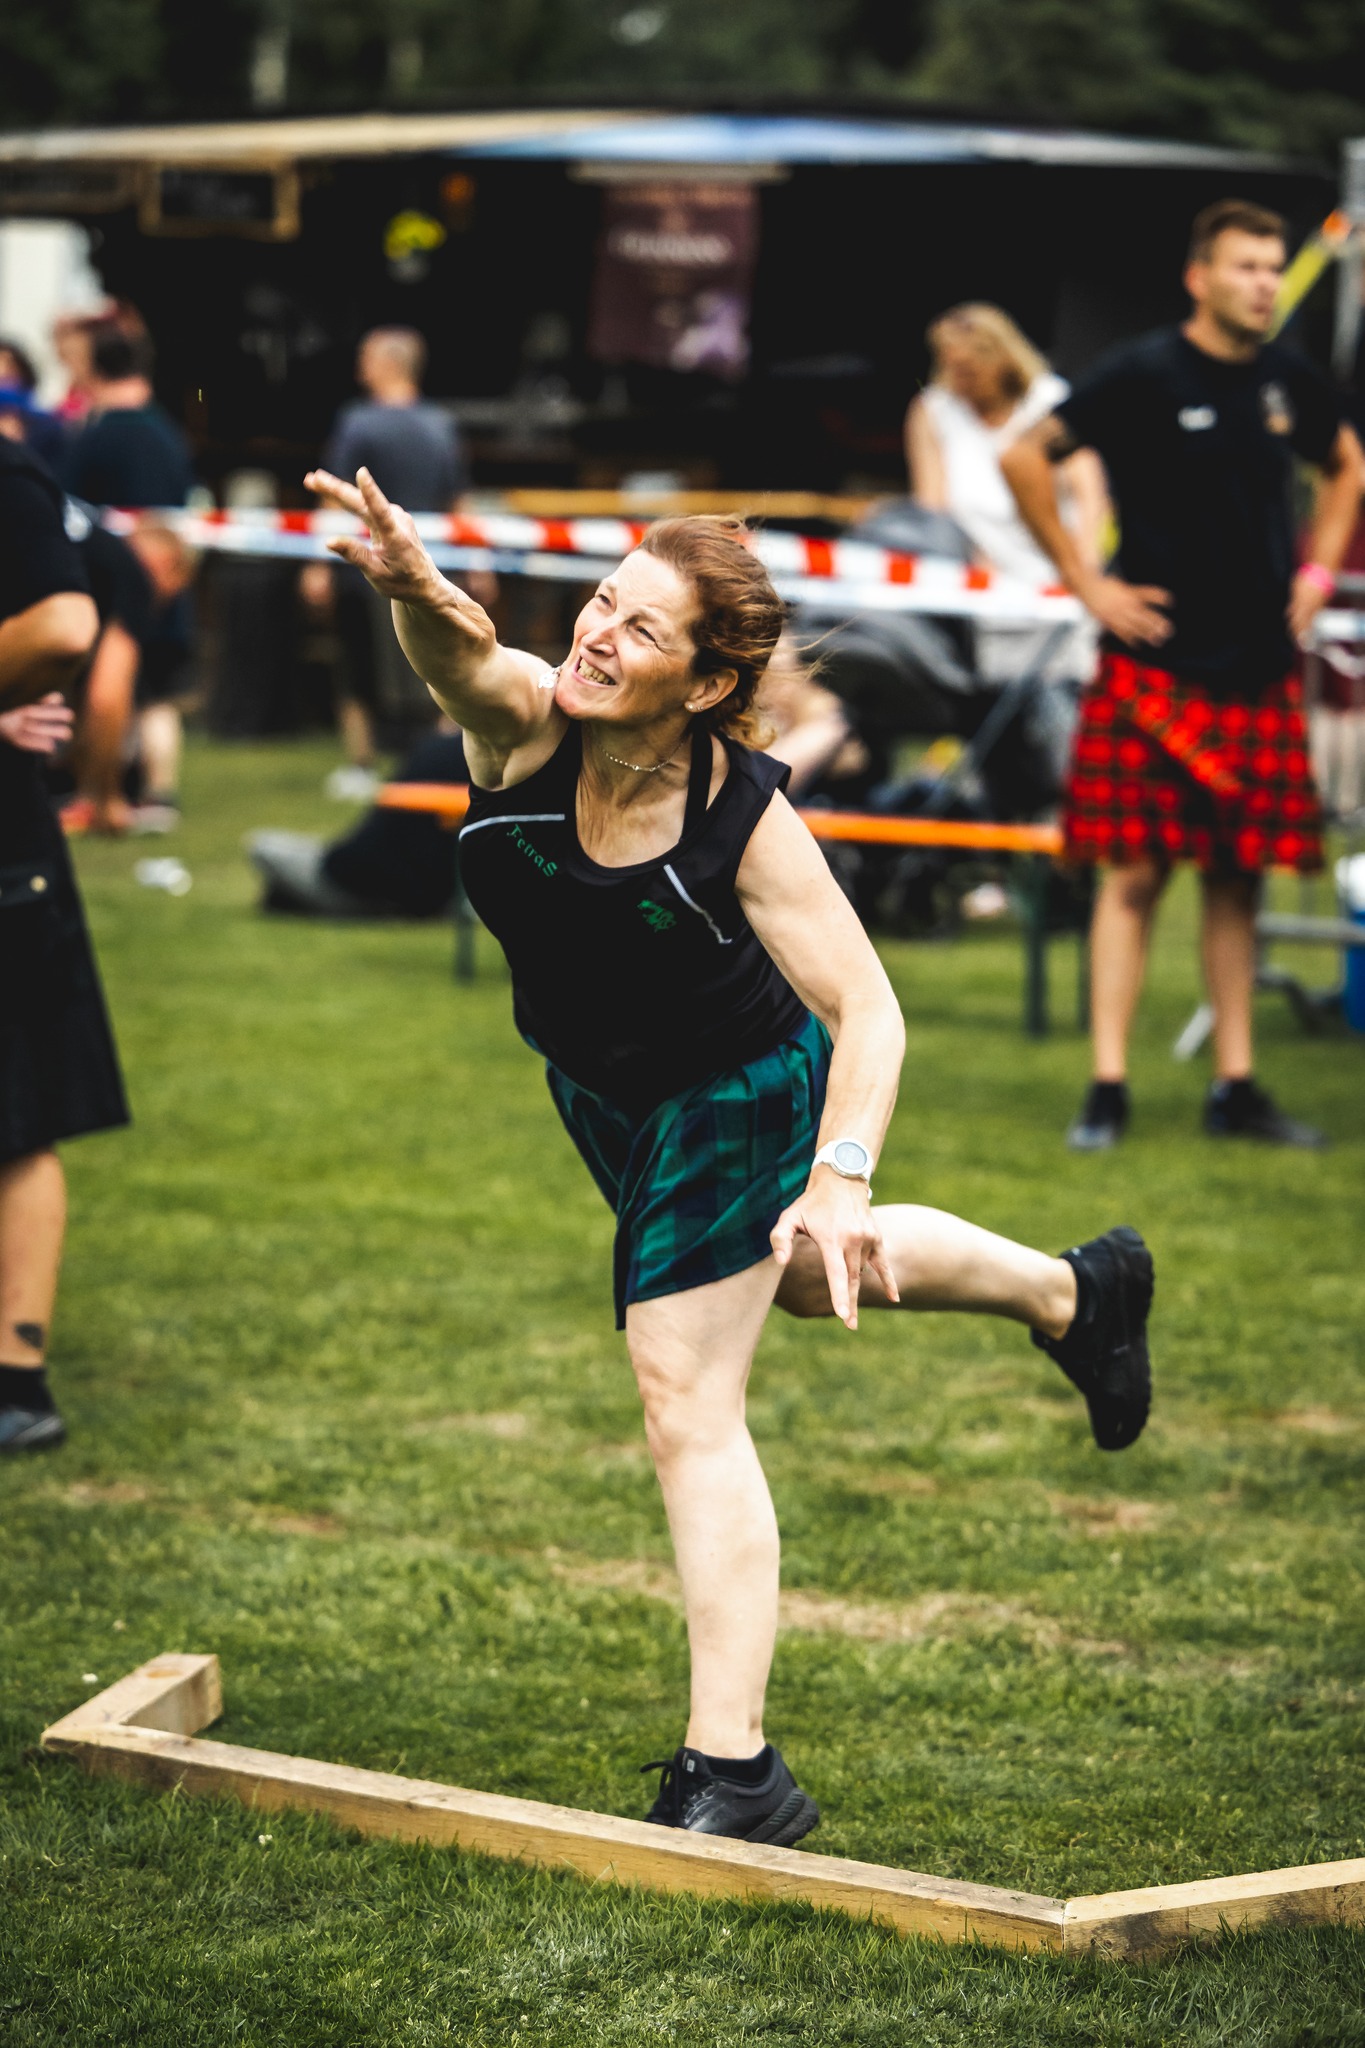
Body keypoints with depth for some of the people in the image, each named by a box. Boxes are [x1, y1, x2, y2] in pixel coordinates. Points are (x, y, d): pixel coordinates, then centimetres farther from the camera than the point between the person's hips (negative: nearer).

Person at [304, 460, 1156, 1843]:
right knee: (808, 1279, 31)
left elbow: (866, 1007, -30)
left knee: (685, 1400, -9)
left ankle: (730, 1770, -2)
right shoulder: (523, 724, -27)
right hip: (599, 1091, 6)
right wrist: (411, 584, -74)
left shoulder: (742, 817, -33)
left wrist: (841, 1178, -44)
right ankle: (1073, 1290, 58)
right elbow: (459, 651, -51)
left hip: (735, 1096, -6)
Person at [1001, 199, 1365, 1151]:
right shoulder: (1144, 375, -8)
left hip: (1260, 671, 5)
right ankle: (1109, 1088, 0)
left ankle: (1236, 1087, 15)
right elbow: (1025, 458, -6)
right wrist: (1087, 581, -7)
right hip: (1154, 668, -4)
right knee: (1135, 873, -4)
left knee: (1238, 879, 8)